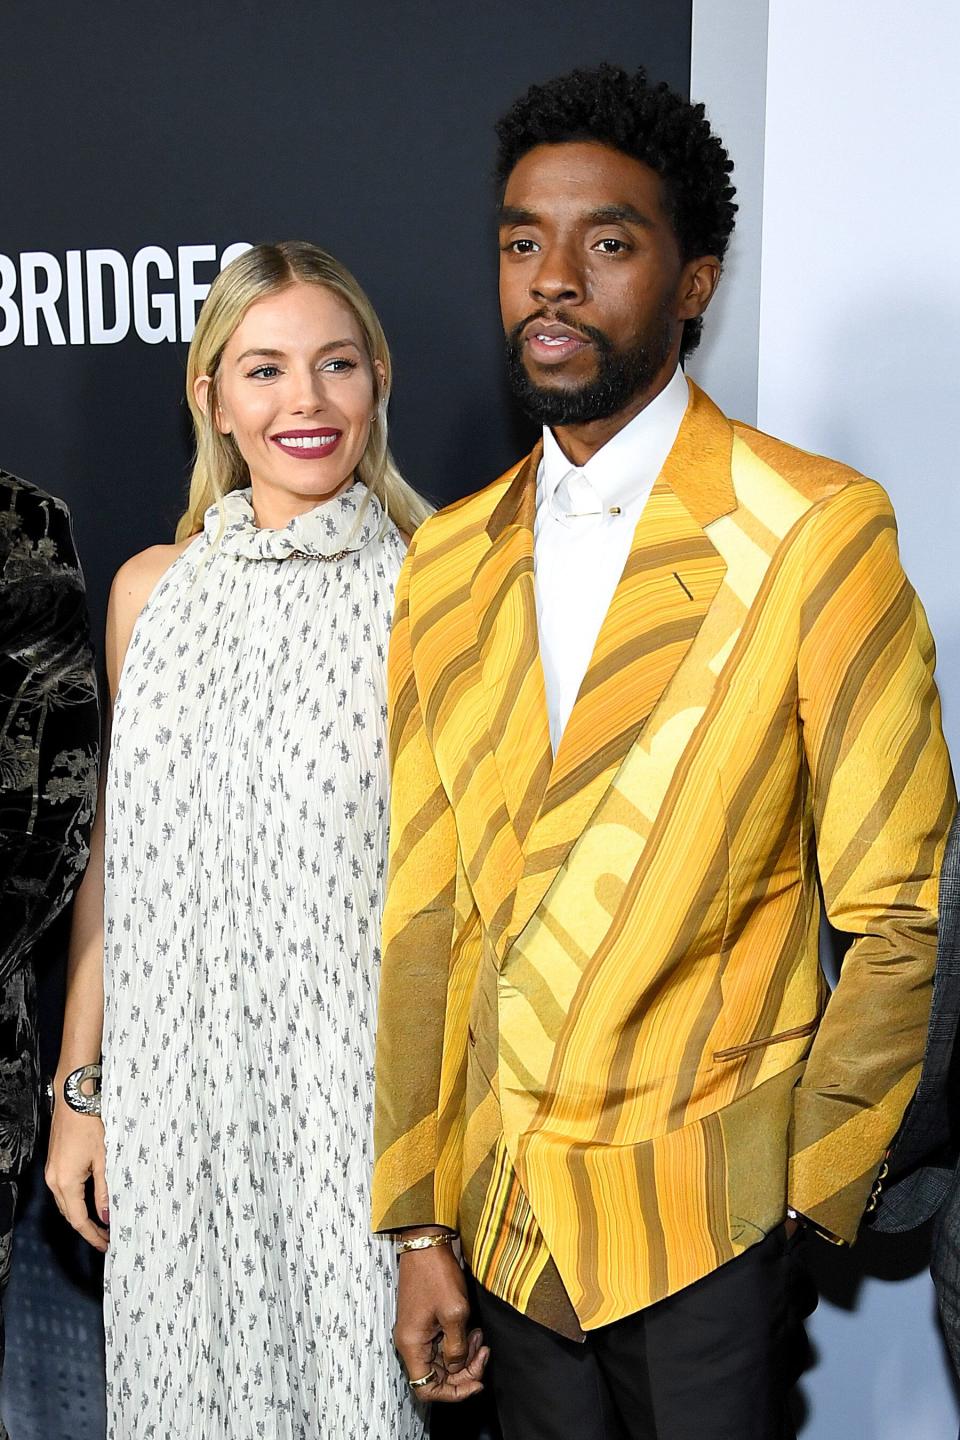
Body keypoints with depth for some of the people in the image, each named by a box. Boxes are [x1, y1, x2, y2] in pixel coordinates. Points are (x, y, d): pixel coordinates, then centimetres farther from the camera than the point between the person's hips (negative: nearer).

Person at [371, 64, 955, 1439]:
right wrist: (418, 1222, 2)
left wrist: (809, 1186, -6)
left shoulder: (817, 531, -12)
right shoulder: (443, 565, 2)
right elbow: (425, 913, 2)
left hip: (707, 1213, -4)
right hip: (504, 1206, 4)